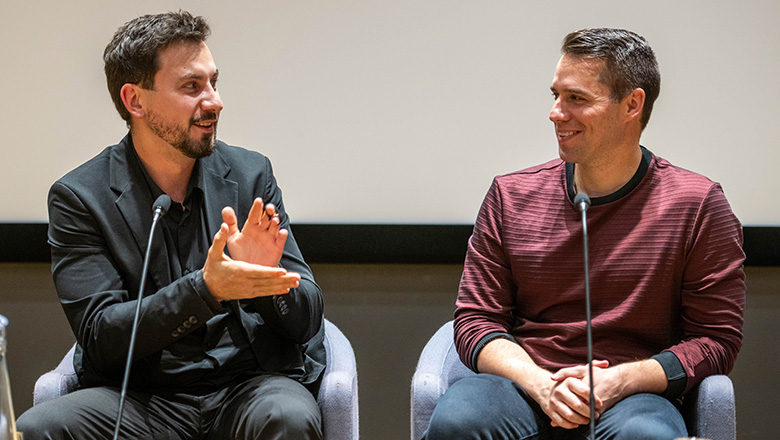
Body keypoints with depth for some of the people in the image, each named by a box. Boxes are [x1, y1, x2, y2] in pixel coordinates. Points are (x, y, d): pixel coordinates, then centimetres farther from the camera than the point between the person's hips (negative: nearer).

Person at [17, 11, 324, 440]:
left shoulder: (250, 175, 8)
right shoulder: (80, 198, 0)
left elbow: (306, 320, 7)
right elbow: (100, 339, -9)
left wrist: (265, 278, -17)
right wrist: (206, 289, -23)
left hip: (250, 386, 1)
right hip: (142, 400, -1)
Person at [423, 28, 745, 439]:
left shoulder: (696, 205, 3)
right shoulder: (512, 195, 10)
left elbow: (717, 339, 2)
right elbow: (475, 320, 10)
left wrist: (617, 382, -13)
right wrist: (540, 383, -11)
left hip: (632, 395, -2)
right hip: (523, 386, 2)